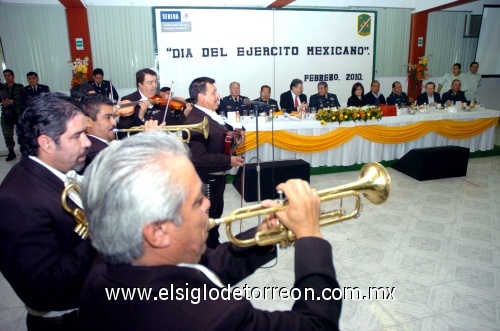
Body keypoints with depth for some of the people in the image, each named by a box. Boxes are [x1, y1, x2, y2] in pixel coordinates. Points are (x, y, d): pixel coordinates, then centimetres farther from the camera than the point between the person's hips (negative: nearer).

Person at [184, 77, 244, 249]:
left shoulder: (211, 115, 4)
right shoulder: (195, 121, -26)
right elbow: (199, 158, -32)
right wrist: (229, 160, -27)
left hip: (216, 175, 10)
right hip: (206, 179, -10)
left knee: (216, 213, 25)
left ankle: (214, 246, 45)